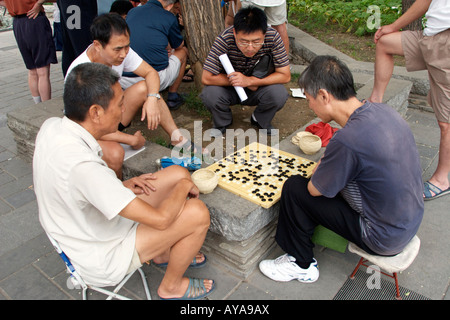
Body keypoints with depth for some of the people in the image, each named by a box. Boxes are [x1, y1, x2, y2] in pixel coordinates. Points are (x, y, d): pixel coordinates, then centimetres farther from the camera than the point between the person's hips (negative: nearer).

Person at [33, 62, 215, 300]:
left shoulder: (52, 126, -10)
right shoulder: (81, 164, -38)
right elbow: (159, 218, -33)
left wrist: (121, 186, -1)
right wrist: (184, 186, -14)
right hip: (100, 260, -8)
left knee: (178, 173, 4)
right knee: (197, 213, -16)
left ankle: (164, 253, 25)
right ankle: (171, 287, 12)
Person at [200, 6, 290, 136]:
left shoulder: (273, 37, -25)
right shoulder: (225, 39, -28)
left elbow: (285, 75, -20)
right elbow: (206, 78, -26)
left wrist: (249, 81, -29)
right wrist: (237, 81, -25)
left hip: (258, 89, 1)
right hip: (229, 90, 0)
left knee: (279, 94, -29)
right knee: (210, 94, -31)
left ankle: (260, 120, 6)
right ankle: (223, 121, 6)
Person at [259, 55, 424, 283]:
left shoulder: (347, 140, -31)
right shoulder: (383, 110, -6)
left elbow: (315, 189, -16)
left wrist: (319, 168, 4)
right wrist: (326, 164, 3)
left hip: (384, 239, -8)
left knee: (294, 188, -6)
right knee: (332, 176, 18)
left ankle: (302, 265, 14)